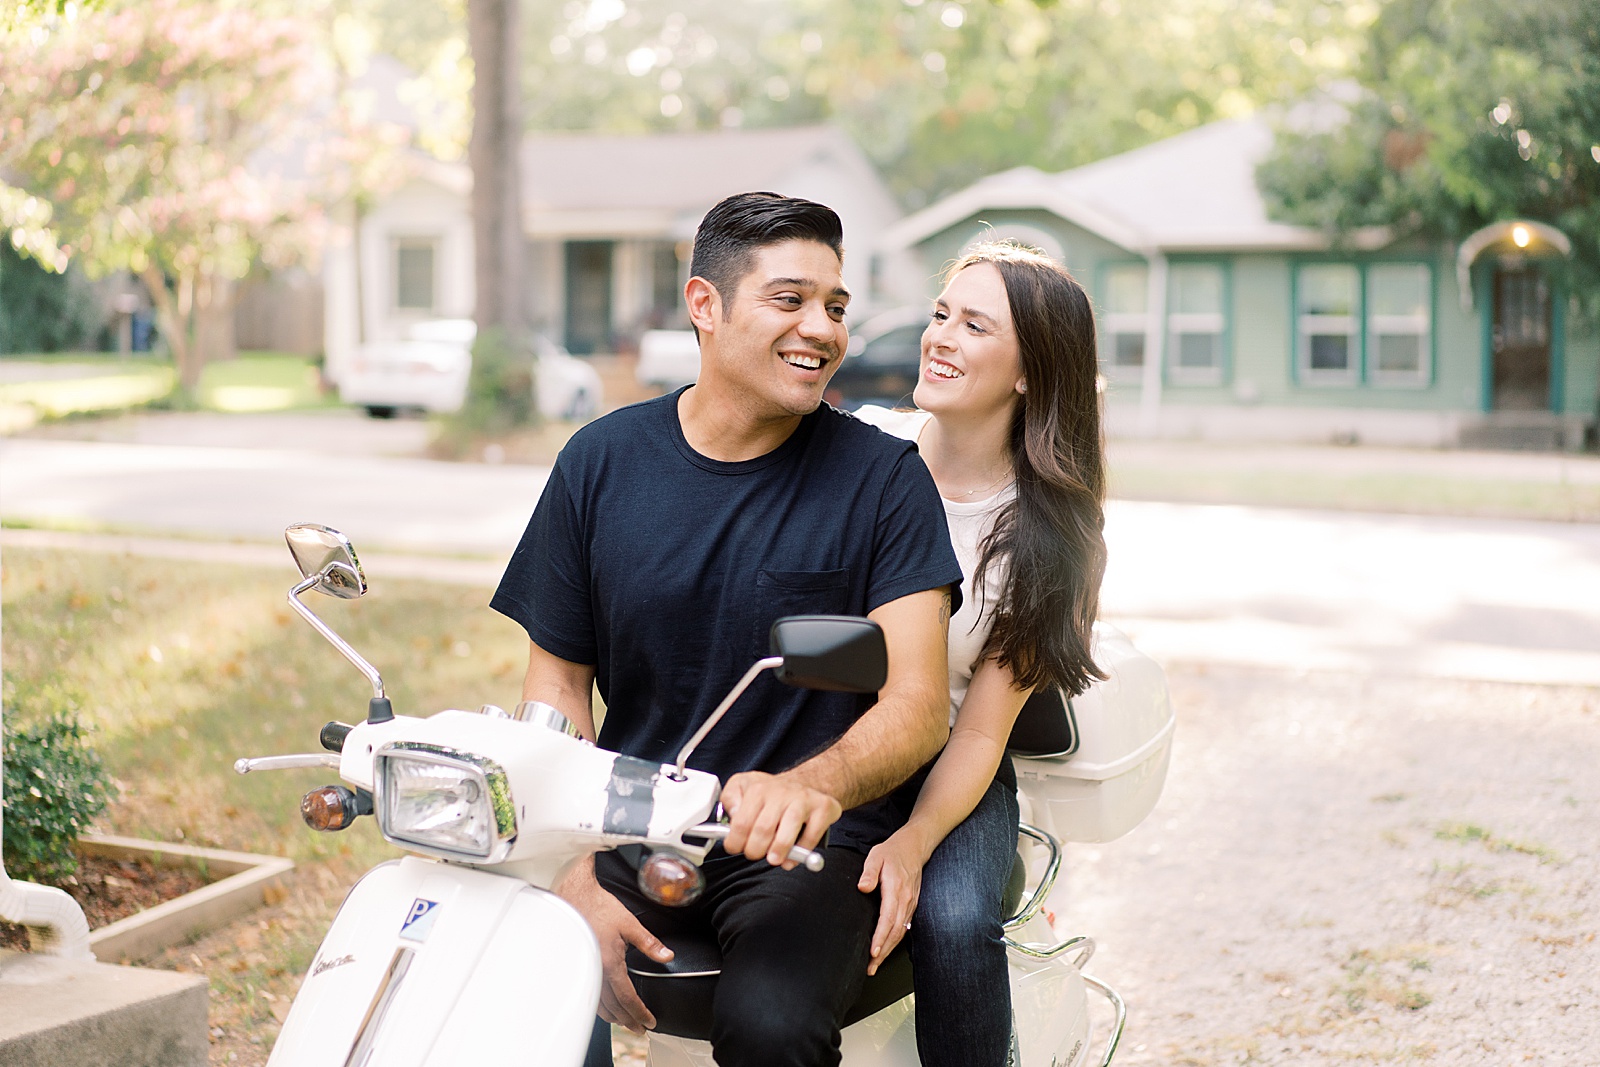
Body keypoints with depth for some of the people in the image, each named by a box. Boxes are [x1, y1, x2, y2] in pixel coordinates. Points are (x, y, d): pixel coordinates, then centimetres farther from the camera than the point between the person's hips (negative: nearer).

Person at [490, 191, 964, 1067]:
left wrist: (811, 785, -32)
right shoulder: (601, 462, 5)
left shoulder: (882, 477, -2)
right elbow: (557, 675, 7)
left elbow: (918, 706, -9)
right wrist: (575, 877, -8)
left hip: (810, 840, -1)